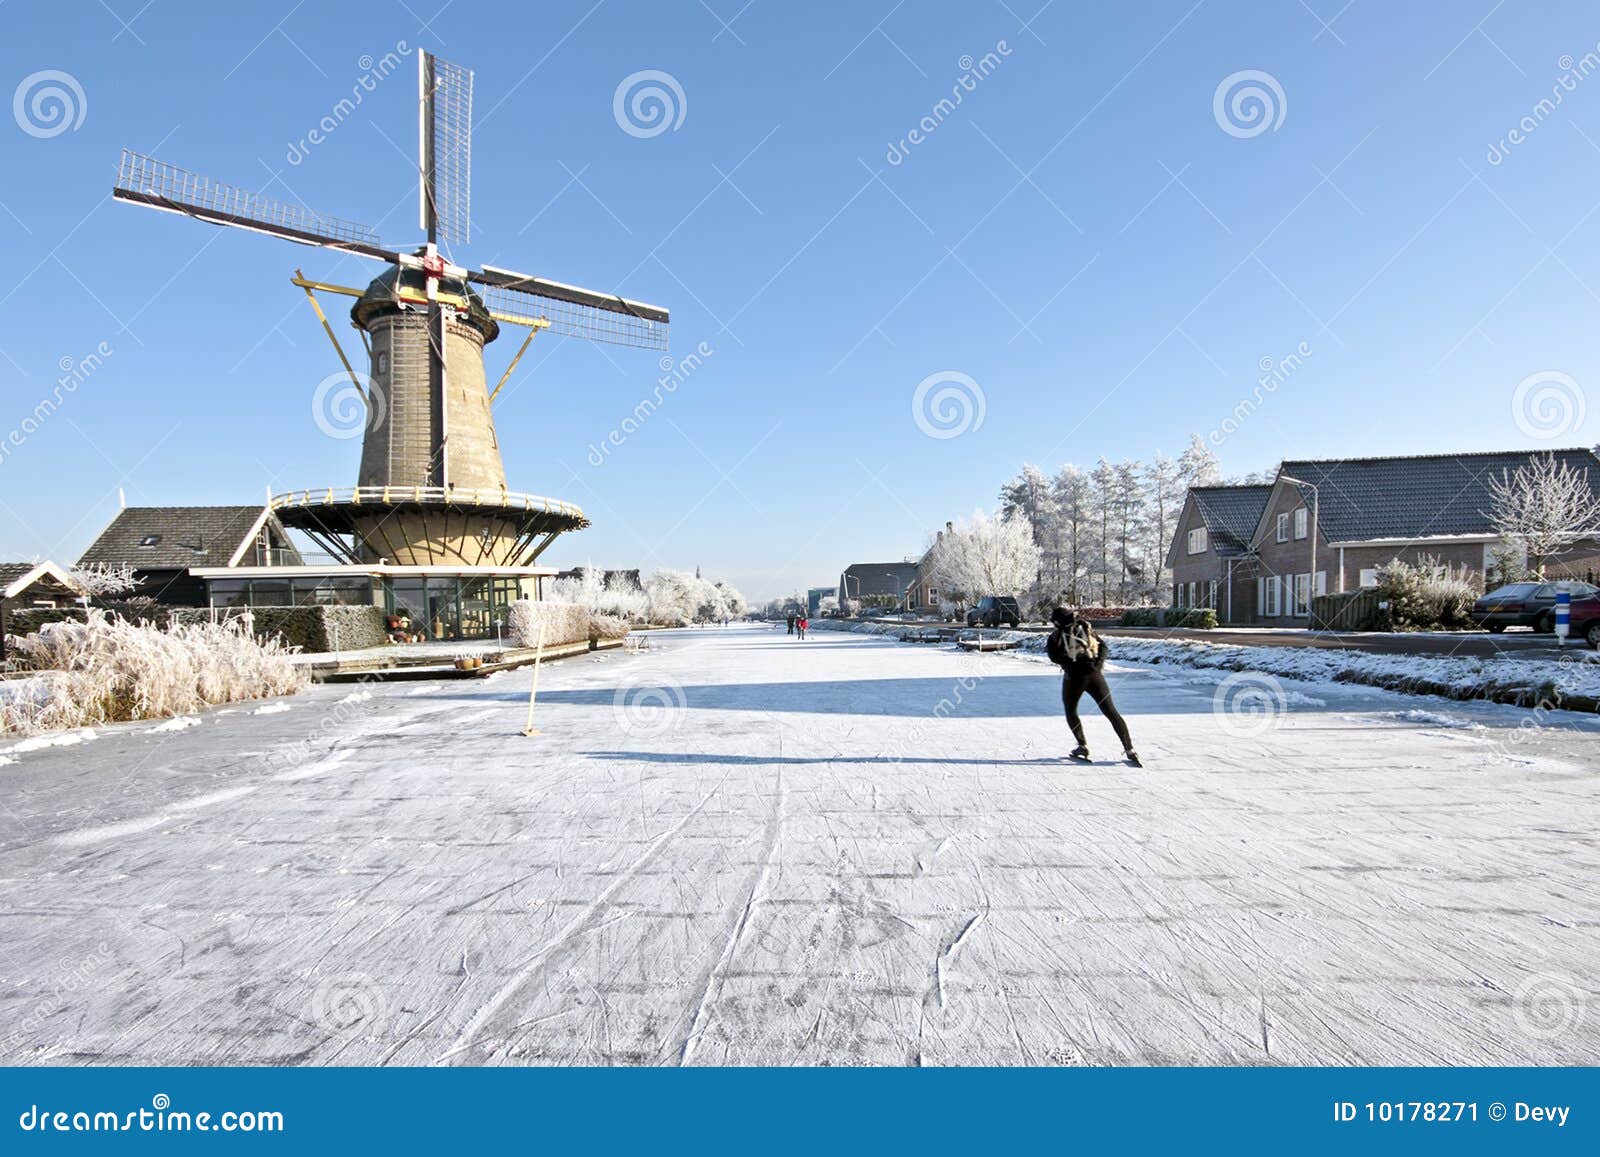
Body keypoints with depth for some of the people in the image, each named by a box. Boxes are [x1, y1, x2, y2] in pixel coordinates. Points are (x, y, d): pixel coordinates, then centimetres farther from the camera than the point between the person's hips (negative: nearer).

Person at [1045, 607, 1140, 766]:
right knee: (1111, 711, 7)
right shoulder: (1086, 628, 10)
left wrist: (1070, 665, -10)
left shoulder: (1056, 637, -2)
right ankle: (1129, 749, 3)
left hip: (1074, 677, -3)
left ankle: (1082, 746, 8)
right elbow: (1103, 645, 8)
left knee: (1071, 712, 19)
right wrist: (1098, 663, -1)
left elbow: (1054, 656, -15)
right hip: (1095, 675, 3)